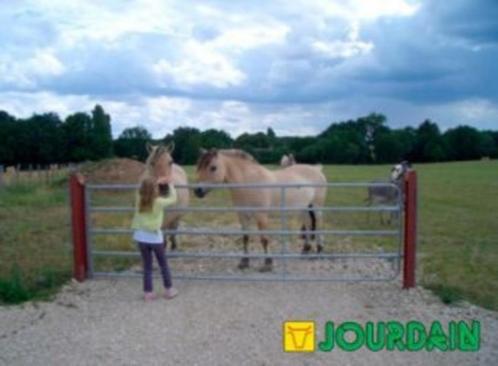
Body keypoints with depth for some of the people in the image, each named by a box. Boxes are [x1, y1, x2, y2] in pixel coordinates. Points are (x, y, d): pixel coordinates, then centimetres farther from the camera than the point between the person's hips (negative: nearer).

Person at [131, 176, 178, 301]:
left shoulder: (139, 200, -4)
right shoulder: (159, 202, -16)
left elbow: (143, 190, 17)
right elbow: (173, 199, 0)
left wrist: (156, 182, 15)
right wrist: (171, 185, 13)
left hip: (141, 237, 4)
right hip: (155, 237, -4)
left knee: (147, 265, 14)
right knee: (163, 264, 14)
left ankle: (148, 293, 18)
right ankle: (169, 290, 25)